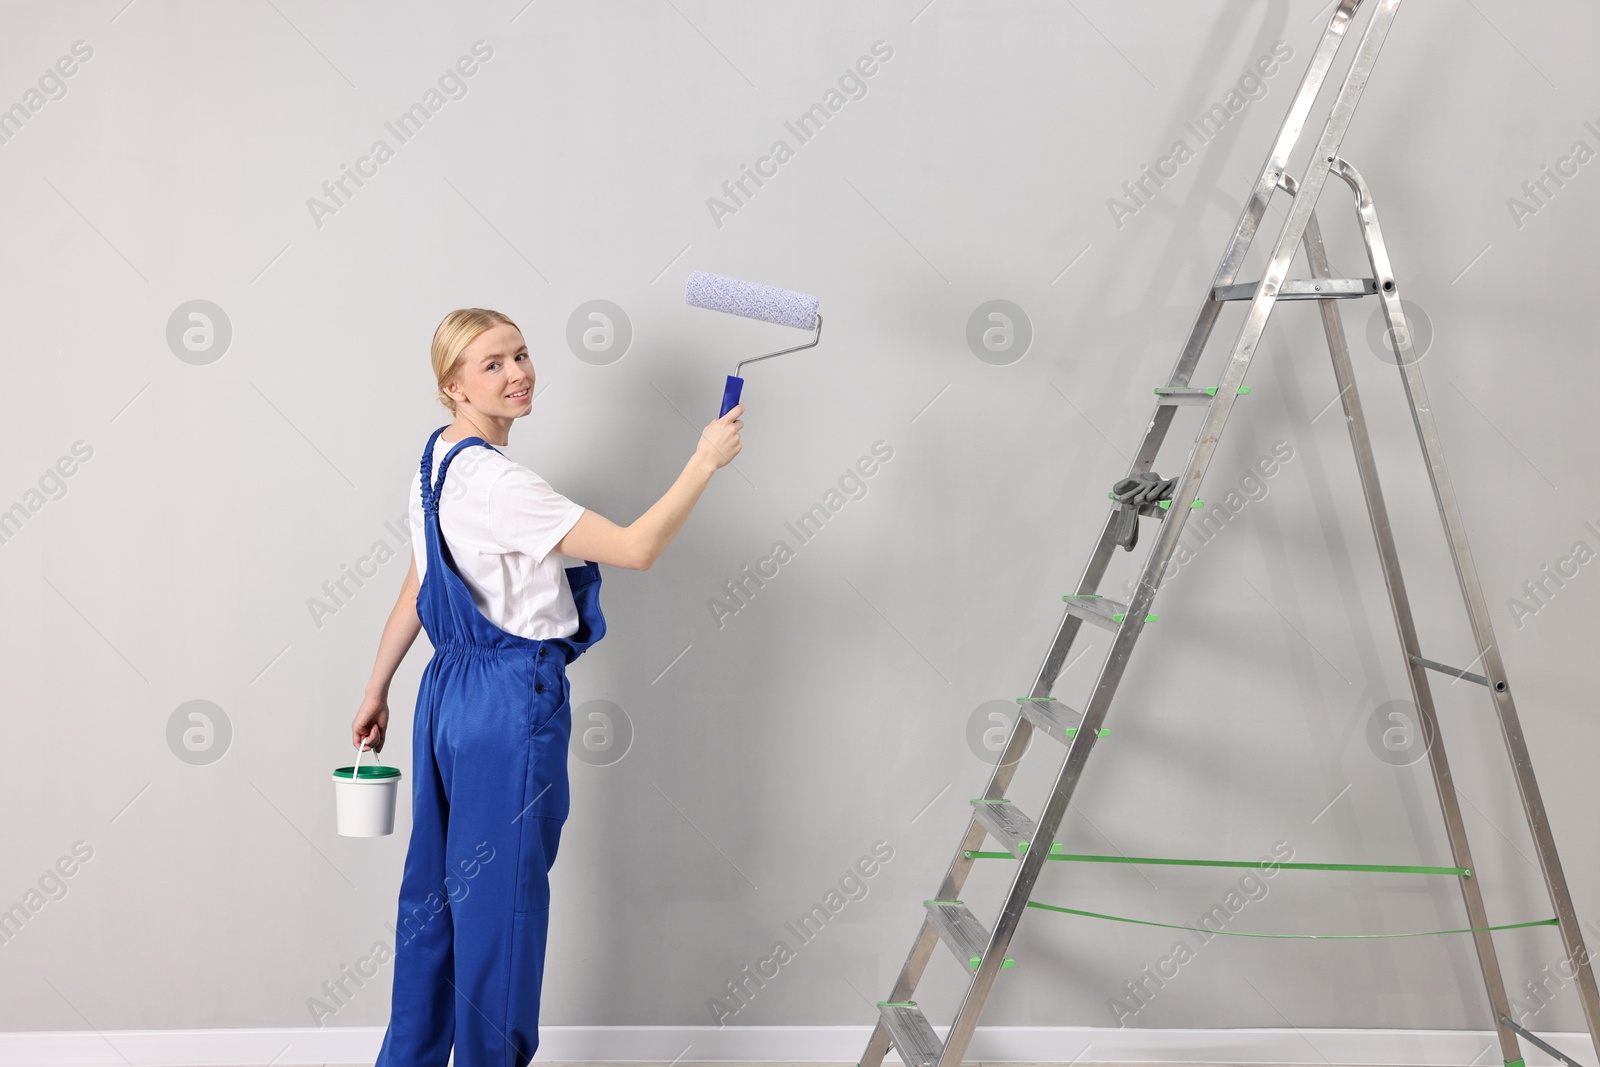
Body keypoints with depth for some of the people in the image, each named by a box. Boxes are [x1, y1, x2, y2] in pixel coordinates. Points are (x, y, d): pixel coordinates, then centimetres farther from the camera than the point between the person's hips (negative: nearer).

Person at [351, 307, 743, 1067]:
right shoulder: (493, 479, -22)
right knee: (500, 898, 4)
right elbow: (635, 549, -25)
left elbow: (418, 590, 16)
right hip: (510, 700, -10)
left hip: (449, 693, 10)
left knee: (436, 885, 19)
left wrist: (376, 692, 22)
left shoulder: (438, 463, 8)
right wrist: (704, 463, -17)